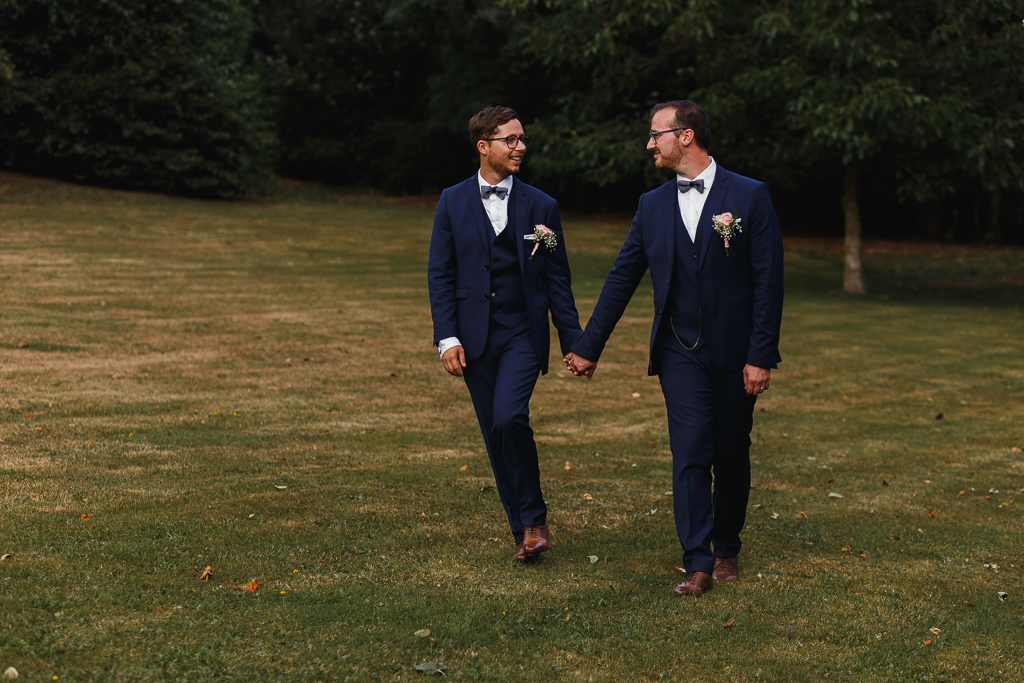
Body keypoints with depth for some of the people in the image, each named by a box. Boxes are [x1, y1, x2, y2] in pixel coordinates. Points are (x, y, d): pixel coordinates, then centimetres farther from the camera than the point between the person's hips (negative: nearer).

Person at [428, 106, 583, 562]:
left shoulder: (540, 207, 5)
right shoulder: (453, 203, 5)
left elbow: (557, 280, 7)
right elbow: (440, 274, 3)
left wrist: (573, 341, 3)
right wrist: (447, 337, -6)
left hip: (524, 333, -2)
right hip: (475, 336, 2)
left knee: (509, 418, -22)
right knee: (495, 436, 4)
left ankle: (533, 518, -4)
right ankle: (524, 532, 16)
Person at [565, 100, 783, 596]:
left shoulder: (749, 197, -4)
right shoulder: (653, 206, 7)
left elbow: (768, 281, -6)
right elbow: (621, 279, 12)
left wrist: (761, 356, -11)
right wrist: (589, 347, 12)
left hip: (734, 352, -2)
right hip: (680, 352, 2)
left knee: (732, 457, 10)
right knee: (690, 454, -9)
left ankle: (727, 549, 29)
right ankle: (698, 565, -9)